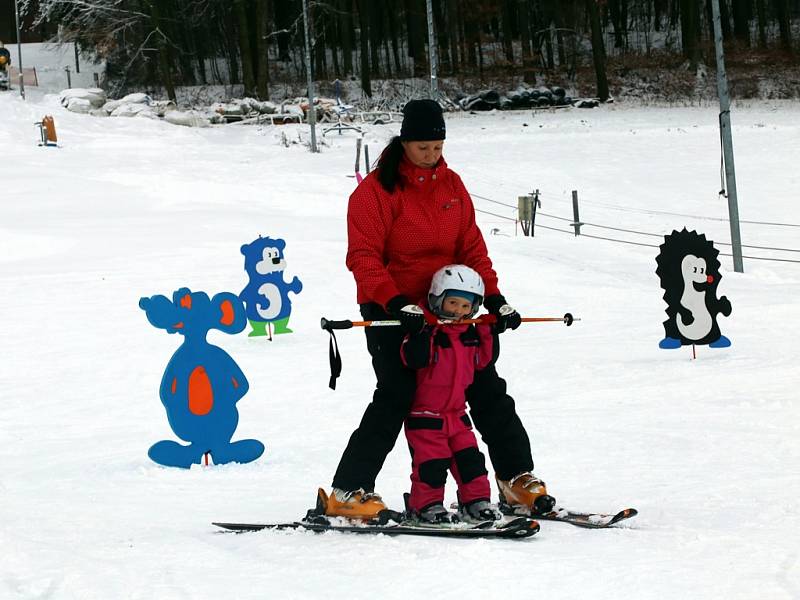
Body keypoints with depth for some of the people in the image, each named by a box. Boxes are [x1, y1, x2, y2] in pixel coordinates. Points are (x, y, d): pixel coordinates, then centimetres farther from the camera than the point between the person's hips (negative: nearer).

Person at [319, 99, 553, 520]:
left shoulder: (451, 185, 8)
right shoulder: (377, 190, -10)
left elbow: (471, 247, 11)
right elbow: (363, 257, -16)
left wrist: (493, 297, 0)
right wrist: (397, 304, -27)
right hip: (390, 311, -6)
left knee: (487, 389, 5)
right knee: (395, 397, -16)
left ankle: (517, 478, 15)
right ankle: (348, 492, -12)